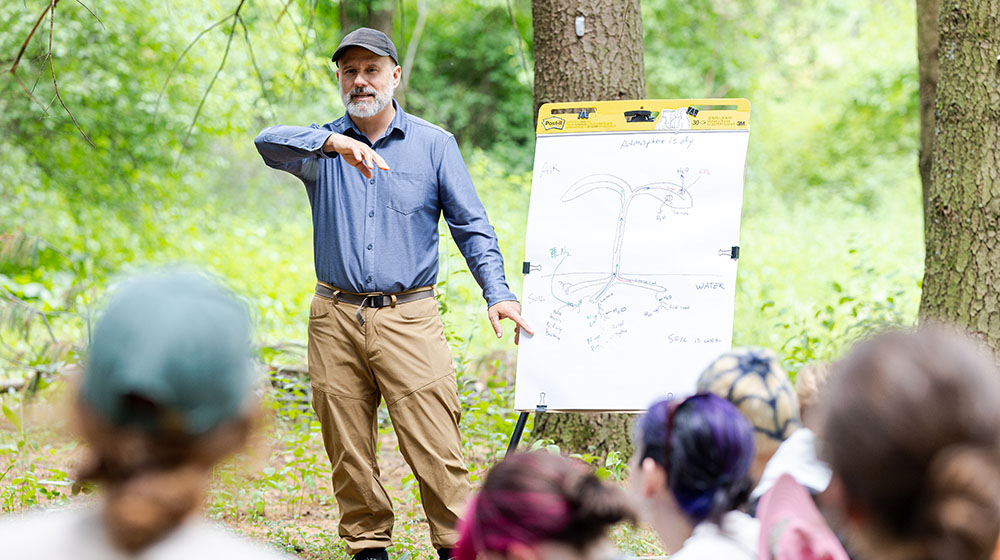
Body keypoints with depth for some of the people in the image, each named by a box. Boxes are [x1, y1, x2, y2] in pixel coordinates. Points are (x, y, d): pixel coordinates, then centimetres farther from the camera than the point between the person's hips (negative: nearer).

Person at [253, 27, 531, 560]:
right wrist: (333, 142, -33)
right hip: (335, 320, 2)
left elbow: (471, 226, 6)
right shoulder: (323, 147, 8)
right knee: (348, 453, 6)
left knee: (435, 450, -8)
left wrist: (497, 293, -8)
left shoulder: (434, 145, 7)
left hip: (409, 317, -2)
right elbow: (270, 142, -14)